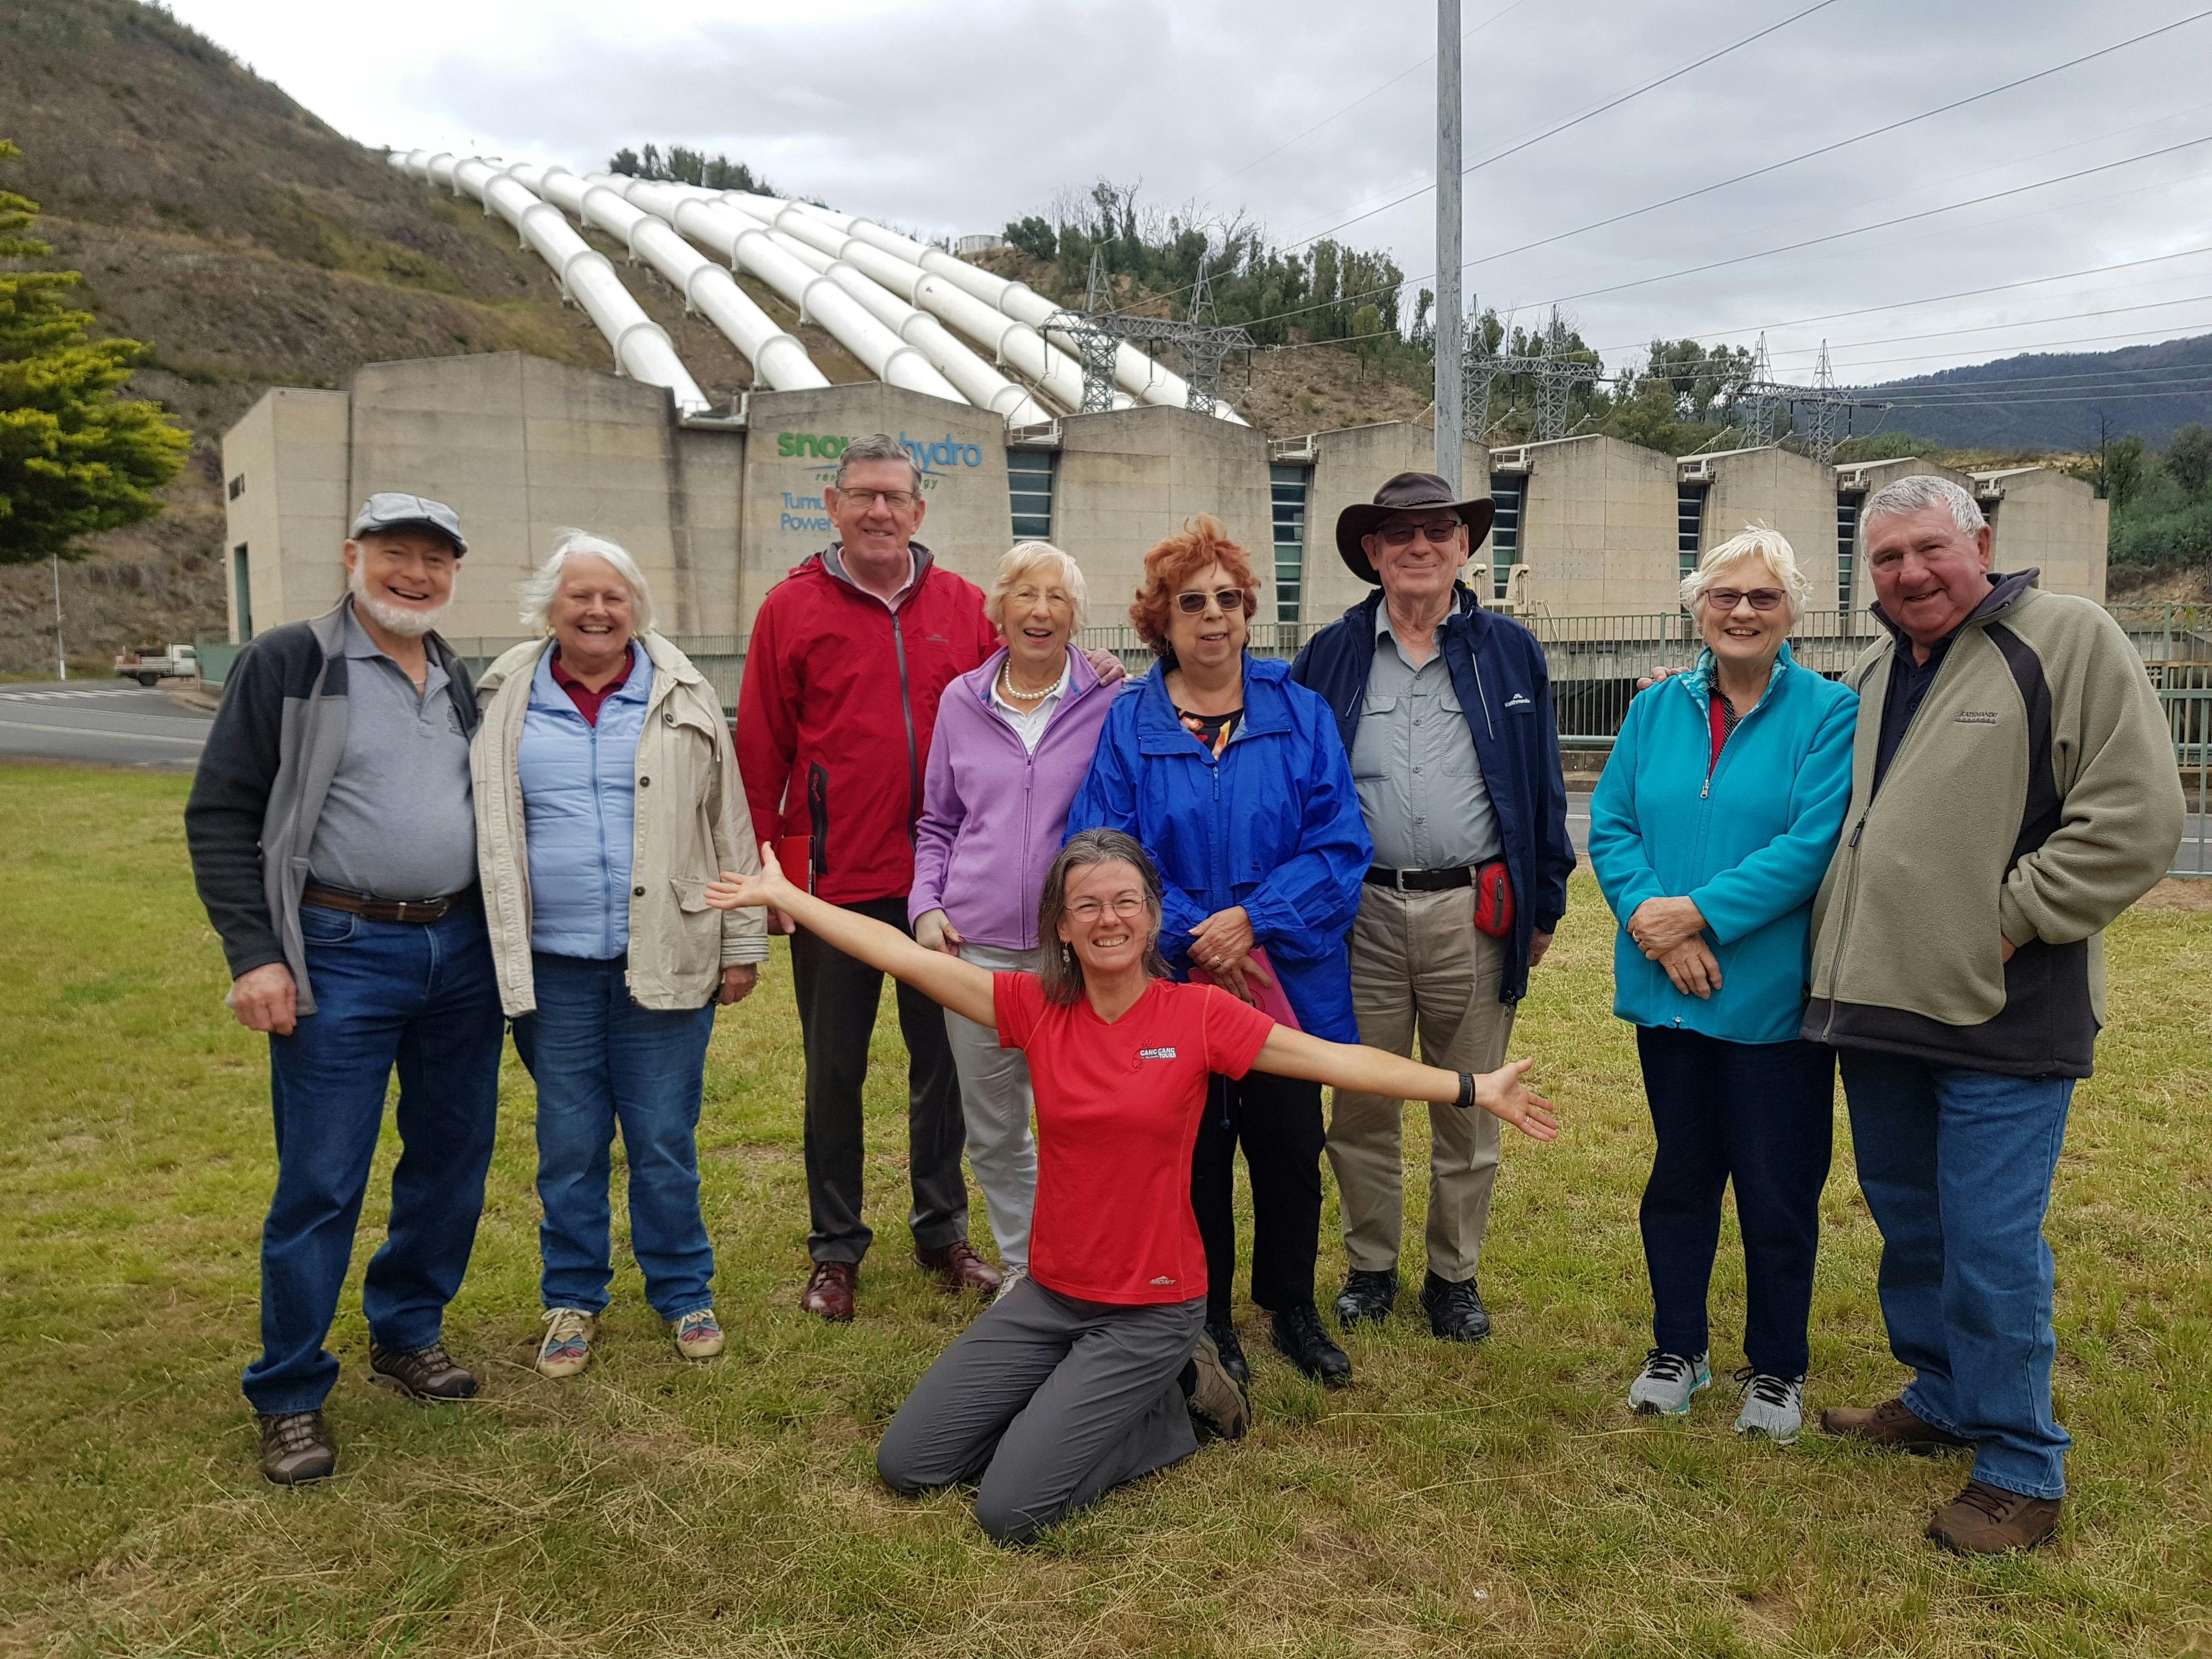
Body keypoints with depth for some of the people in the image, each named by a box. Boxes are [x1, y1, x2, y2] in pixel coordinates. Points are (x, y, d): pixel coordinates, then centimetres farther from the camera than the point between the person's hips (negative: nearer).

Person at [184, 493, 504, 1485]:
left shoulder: (459, 683, 13)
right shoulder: (288, 665, -4)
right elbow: (221, 814, -6)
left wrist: (500, 936, 13)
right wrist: (253, 953, -13)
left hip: (459, 953, 6)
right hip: (341, 959, -6)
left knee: (451, 1162, 12)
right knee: (321, 1184, -1)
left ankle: (407, 1333, 32)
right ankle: (290, 1397, 14)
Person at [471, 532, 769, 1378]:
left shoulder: (684, 699, 4)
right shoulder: (507, 702, 6)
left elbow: (729, 826, 6)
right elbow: (488, 833, 10)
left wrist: (742, 944, 4)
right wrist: (500, 952, 7)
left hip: (664, 960, -1)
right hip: (553, 962, 1)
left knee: (665, 1141, 6)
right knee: (568, 1142, 10)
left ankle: (683, 1292, 24)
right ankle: (573, 1298, 27)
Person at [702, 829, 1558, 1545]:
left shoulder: (1199, 1015, -12)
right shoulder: (1036, 1006, -5)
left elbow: (1340, 1060, -11)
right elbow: (902, 953, -6)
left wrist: (1473, 1088, -15)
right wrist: (784, 894, -6)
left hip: (1150, 1309, -4)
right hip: (1049, 1294, 4)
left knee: (1010, 1509, -12)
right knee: (905, 1464, 5)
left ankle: (1171, 1406, 11)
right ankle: (1085, 1399, 20)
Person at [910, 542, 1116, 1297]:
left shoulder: (1109, 703, -1)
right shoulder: (961, 701, 8)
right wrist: (926, 906, 3)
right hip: (976, 946, 3)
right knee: (992, 1133, 13)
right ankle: (1023, 1270, 33)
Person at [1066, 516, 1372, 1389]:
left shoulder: (1299, 714, 0)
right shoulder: (1127, 725, -3)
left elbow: (1339, 844, -5)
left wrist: (1254, 917, -17)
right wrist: (1192, 933, -17)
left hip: (1289, 981, 1)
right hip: (1174, 986, -1)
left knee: (1290, 1152, 10)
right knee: (1196, 1159, 12)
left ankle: (1293, 1310, 32)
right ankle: (1208, 1320, 31)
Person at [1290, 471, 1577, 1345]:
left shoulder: (1510, 650, 6)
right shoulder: (1329, 656, 6)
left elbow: (1543, 787, 7)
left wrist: (1543, 905, 4)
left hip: (1474, 912, 0)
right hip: (1361, 911, 1)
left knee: (1469, 1111, 10)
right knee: (1362, 1107, 10)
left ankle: (1455, 1277, 26)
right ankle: (1370, 1268, 27)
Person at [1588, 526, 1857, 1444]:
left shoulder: (1830, 713, -6)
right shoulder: (1656, 709, 7)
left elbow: (1814, 844, -16)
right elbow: (1610, 826, 2)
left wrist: (1700, 913, -19)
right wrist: (1650, 917, -15)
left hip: (1773, 997, -3)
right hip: (1669, 991, 4)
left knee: (1777, 1191, 7)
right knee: (1680, 1174, 16)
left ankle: (1776, 1369, 27)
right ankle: (1677, 1349, 33)